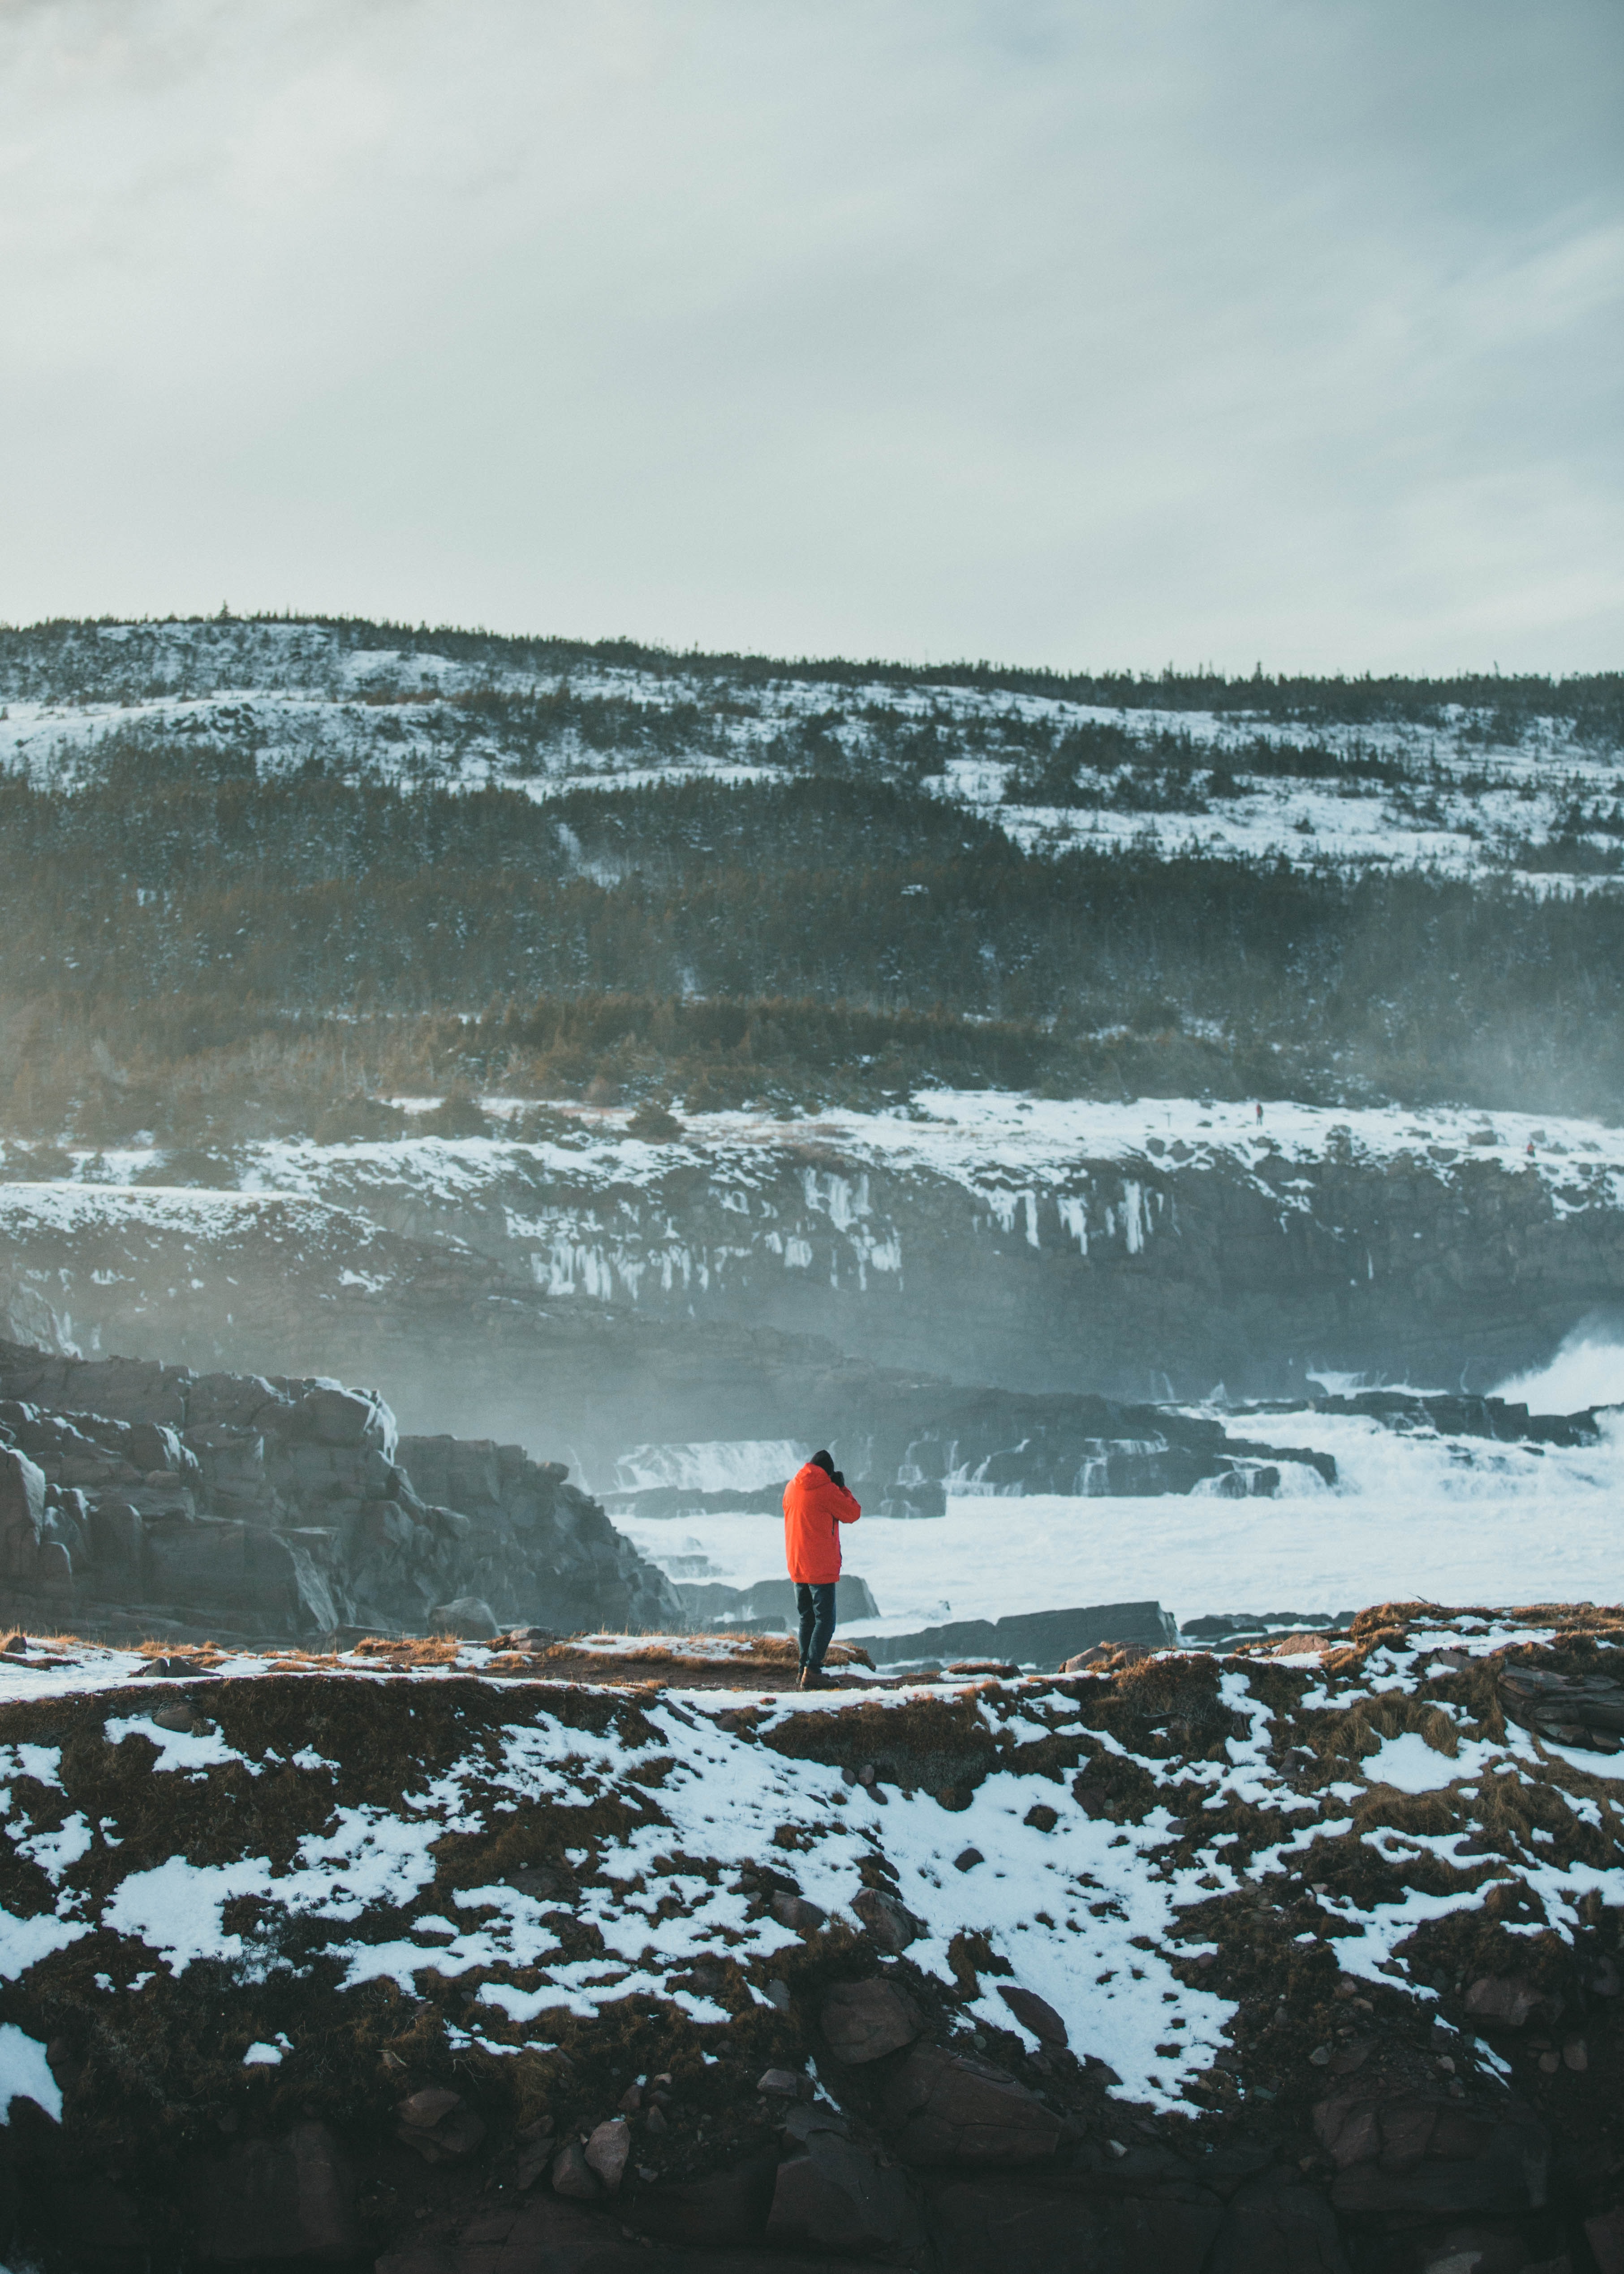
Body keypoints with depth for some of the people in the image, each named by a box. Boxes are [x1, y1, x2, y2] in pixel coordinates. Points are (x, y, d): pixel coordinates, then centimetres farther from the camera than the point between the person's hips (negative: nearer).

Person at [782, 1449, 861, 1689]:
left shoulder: (791, 1488, 7)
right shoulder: (826, 1490, -13)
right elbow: (852, 1514, -5)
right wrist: (842, 1489, 7)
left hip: (797, 1567, 7)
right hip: (821, 1568, -7)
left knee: (806, 1619, 17)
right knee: (825, 1620, -3)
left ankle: (804, 1669, 16)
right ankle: (812, 1672, -12)